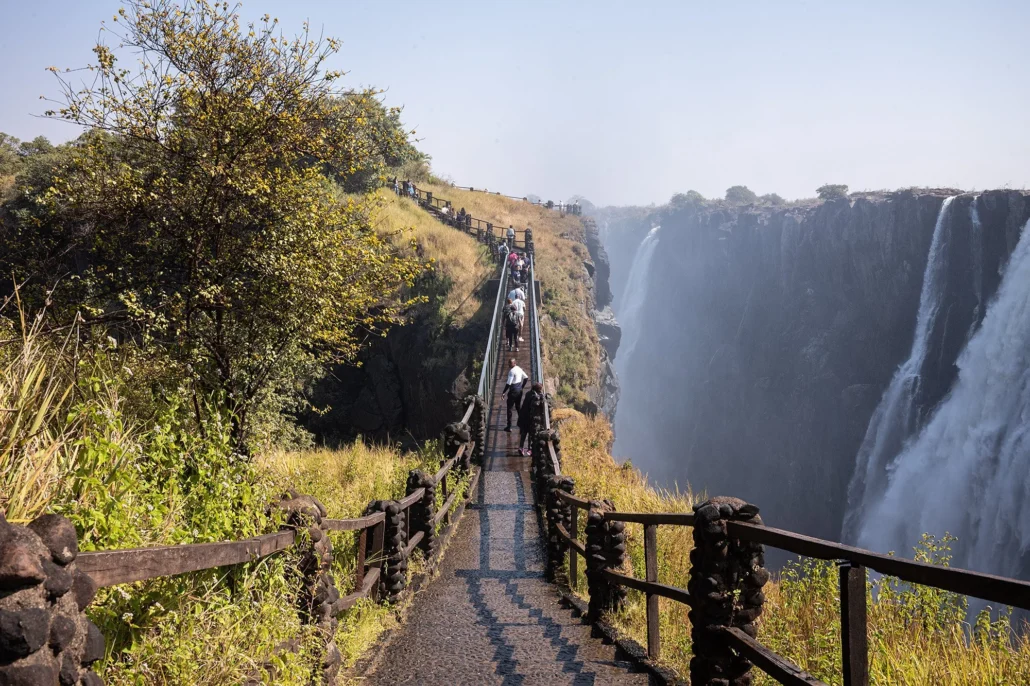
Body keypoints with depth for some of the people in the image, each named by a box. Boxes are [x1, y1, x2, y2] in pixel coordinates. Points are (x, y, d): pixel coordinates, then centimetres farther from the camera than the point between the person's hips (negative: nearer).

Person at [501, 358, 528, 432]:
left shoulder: (512, 371, -19)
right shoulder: (519, 369, 6)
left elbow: (508, 383, -22)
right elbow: (526, 377, 16)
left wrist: (504, 392, -17)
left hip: (513, 391, -8)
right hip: (520, 390, 8)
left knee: (509, 408, 0)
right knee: (518, 406, 21)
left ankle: (509, 427, -1)